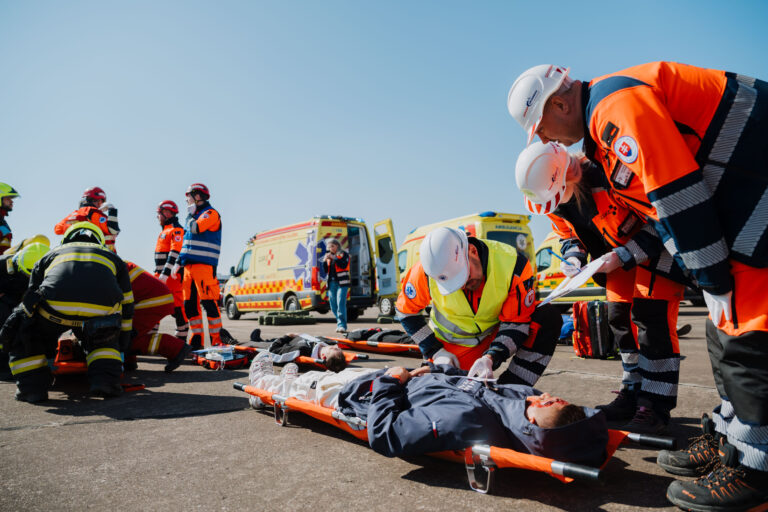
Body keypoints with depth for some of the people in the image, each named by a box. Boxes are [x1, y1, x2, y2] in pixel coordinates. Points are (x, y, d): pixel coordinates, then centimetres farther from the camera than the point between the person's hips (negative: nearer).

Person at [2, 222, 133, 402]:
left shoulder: (51, 255, 37)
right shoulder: (113, 257, 36)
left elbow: (30, 301, 40)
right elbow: (126, 307, 37)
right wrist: (121, 346, 48)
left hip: (55, 306, 0)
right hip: (102, 308, 0)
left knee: (23, 332, 29)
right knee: (104, 339, 31)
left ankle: (32, 386, 19)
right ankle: (105, 379, 9)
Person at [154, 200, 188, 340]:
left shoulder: (176, 230, -10)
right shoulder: (164, 230, 23)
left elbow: (175, 253, -20)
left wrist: (165, 273, -26)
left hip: (172, 274, -10)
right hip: (161, 274, 10)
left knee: (175, 304, -7)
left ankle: (182, 335, 0)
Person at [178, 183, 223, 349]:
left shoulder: (211, 213, -3)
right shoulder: (194, 216, 24)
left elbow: (195, 229, -20)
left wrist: (191, 214, -1)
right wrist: (178, 263, 20)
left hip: (204, 264, -9)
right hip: (189, 265, 9)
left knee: (208, 301, -12)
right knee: (189, 303, 6)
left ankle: (217, 341, -7)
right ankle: (196, 341, 12)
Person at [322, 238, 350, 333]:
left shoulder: (344, 254, 4)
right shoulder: (328, 256, 18)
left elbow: (344, 265, -13)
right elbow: (325, 271, 15)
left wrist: (334, 258, -15)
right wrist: (325, 261, -1)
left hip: (341, 282, -6)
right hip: (331, 282, 6)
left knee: (341, 303, -17)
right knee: (333, 305, 5)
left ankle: (342, 326, -19)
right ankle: (340, 323, 17)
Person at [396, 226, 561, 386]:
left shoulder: (513, 264, -28)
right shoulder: (425, 271, -25)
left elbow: (516, 323, -20)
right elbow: (406, 311, -8)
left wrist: (490, 358, -36)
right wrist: (436, 352, -15)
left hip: (497, 332, 1)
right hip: (453, 344, 0)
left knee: (549, 318, -24)